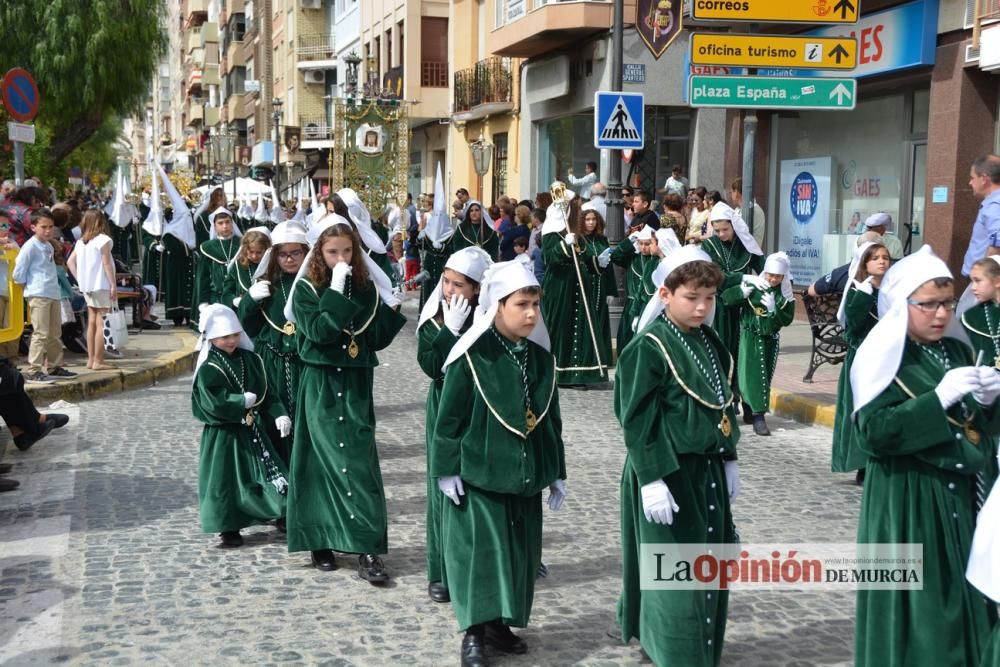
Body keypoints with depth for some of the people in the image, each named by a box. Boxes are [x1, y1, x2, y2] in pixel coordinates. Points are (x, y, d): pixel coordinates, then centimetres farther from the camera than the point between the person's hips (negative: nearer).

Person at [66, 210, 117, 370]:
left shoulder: (81, 242, 11)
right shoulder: (103, 240, -9)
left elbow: (70, 262, 9)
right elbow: (106, 264, -13)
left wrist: (79, 279, 10)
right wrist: (114, 285, -11)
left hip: (87, 285, 7)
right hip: (102, 285, -7)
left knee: (92, 322, 12)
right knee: (101, 324, -5)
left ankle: (91, 359, 14)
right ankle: (98, 361, -6)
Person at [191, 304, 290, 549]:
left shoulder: (250, 359, 4)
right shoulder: (208, 369, -13)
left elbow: (265, 393, 6)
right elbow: (215, 404, -23)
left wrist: (278, 414, -8)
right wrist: (244, 401, -17)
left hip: (251, 430, 5)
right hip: (222, 434, -5)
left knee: (266, 471, 9)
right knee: (226, 479, 1)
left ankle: (279, 514, 22)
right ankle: (229, 529, 12)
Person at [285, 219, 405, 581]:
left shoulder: (366, 287, 6)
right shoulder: (306, 289, -3)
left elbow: (378, 338, 6)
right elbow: (318, 331, -20)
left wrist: (391, 311, -8)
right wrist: (336, 292, -21)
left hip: (357, 385, 3)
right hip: (320, 385, -2)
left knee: (358, 459, -2)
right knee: (323, 461, -2)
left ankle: (367, 549, -1)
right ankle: (320, 539, 10)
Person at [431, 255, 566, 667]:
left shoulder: (540, 356, 4)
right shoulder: (472, 355, -13)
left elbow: (551, 418, 11)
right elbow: (450, 416, -10)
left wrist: (556, 473, 13)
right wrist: (447, 468, -11)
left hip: (525, 473, 6)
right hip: (479, 472, -6)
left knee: (519, 551, 12)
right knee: (480, 548, -3)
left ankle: (500, 622, 26)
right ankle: (474, 631, 9)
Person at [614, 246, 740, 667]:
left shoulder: (709, 342, 7)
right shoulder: (648, 348, -16)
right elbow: (637, 420, -17)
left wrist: (728, 460, 17)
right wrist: (651, 479, -21)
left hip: (706, 469, 8)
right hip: (668, 472, -8)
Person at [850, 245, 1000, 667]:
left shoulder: (956, 351, 9)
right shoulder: (883, 358, -9)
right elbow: (873, 431, -19)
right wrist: (938, 399, -24)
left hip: (963, 496, 6)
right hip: (909, 501, -6)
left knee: (966, 600, 9)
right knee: (917, 607, -1)